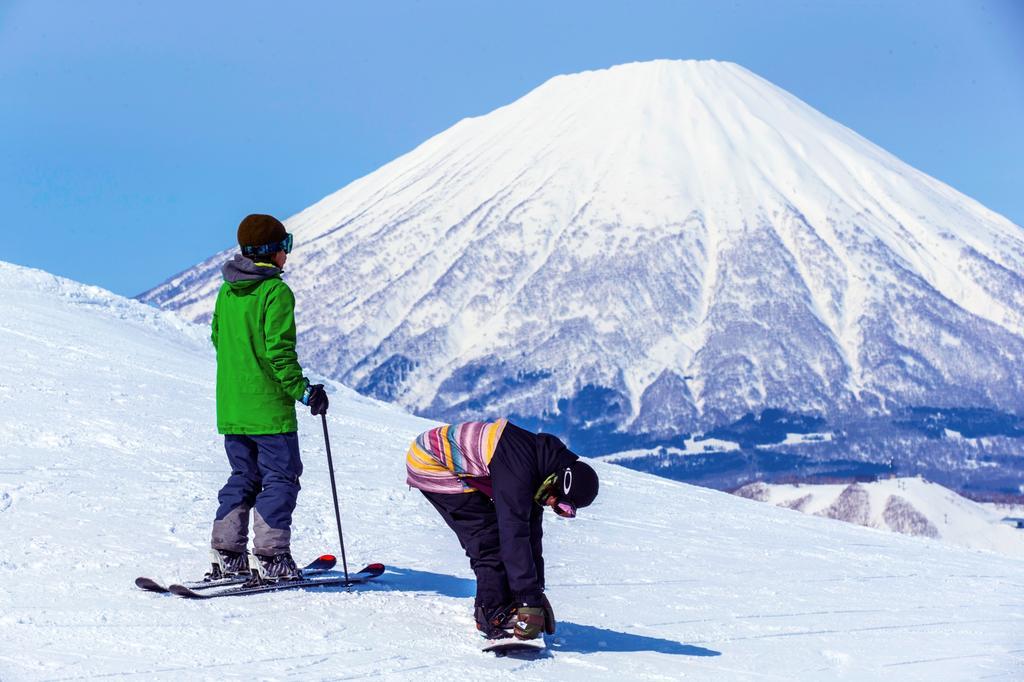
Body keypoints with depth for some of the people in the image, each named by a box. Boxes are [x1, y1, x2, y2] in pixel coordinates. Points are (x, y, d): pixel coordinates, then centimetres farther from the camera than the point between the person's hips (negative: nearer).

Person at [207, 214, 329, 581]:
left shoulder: (226, 292, 9)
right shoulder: (276, 292, -14)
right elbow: (280, 351, -19)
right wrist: (302, 390, -14)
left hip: (231, 408, 7)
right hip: (269, 407, -7)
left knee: (243, 477, 16)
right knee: (281, 478, 1)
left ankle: (227, 554, 13)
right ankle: (270, 556, -3)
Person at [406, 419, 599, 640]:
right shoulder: (517, 472, -32)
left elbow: (532, 534, 6)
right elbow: (515, 536, -34)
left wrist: (536, 592, 6)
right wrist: (530, 600, -34)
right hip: (429, 463, -9)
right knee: (489, 535, -15)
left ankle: (492, 611, 9)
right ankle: (495, 614, -12)